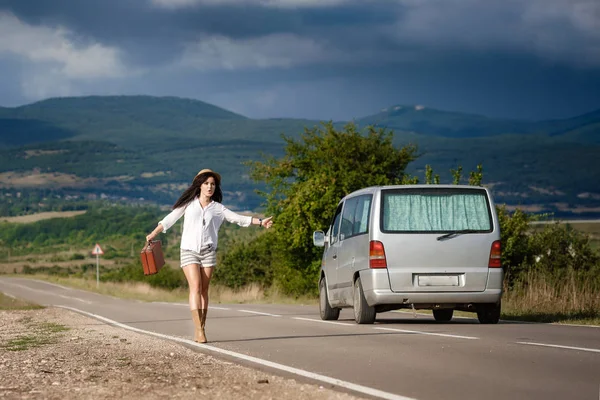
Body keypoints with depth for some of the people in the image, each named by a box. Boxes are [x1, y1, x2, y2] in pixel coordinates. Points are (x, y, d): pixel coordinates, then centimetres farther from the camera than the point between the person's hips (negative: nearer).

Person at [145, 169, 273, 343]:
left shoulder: (217, 208, 9)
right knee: (195, 287, -14)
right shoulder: (189, 203, 8)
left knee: (204, 290, 0)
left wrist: (260, 222, -11)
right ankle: (199, 329, -20)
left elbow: (238, 218, 0)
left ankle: (200, 330, 4)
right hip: (189, 250, -2)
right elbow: (170, 218, 11)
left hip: (208, 252, 2)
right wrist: (153, 234, 5)